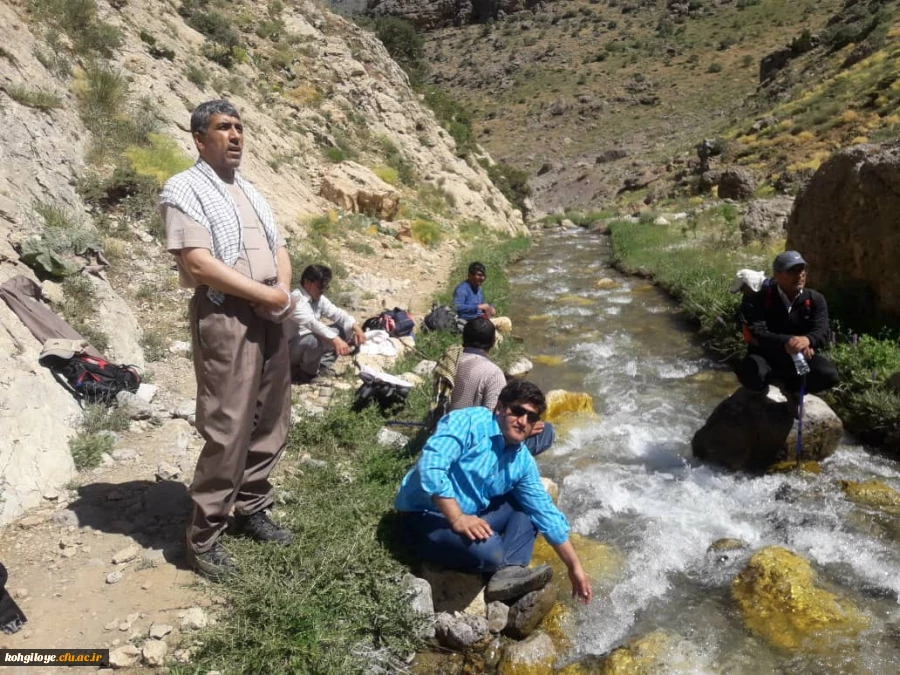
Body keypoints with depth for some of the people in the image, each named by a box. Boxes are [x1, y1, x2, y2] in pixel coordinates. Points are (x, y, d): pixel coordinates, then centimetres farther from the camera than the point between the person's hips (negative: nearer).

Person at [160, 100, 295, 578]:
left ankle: (251, 509, 28)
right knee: (227, 430, -7)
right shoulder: (184, 188, -5)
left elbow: (278, 249, 19)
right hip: (224, 317, -8)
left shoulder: (249, 190, 20)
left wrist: (284, 292, -3)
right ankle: (202, 536, 9)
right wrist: (267, 293, -13)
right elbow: (198, 263, -17)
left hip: (269, 317, 8)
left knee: (271, 423, 12)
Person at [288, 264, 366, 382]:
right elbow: (311, 323, -38)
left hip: (308, 345, 8)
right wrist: (335, 340, -49)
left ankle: (323, 366, 0)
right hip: (290, 348, -8)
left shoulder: (319, 299, 4)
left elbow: (336, 313, -3)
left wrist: (355, 327, -22)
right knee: (317, 339, -39)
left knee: (344, 329, 1)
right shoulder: (295, 299, -24)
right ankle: (308, 372, -11)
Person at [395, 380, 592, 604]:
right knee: (489, 551, -32)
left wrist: (574, 566, 8)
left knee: (530, 508, 5)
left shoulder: (523, 461, 2)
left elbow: (545, 512, 8)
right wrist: (458, 519, -33)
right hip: (425, 516, -8)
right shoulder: (469, 421, -19)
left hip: (472, 515, 8)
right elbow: (430, 466, -30)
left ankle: (508, 572, -15)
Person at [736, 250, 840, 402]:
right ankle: (763, 384, 5)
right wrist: (785, 342, -41)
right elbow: (757, 333, -21)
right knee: (750, 375, -37)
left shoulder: (815, 299, 0)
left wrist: (807, 340, -39)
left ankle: (791, 385, 9)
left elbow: (823, 331, -12)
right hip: (766, 355, -3)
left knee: (829, 375, -25)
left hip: (801, 355, 3)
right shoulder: (761, 299, -10)